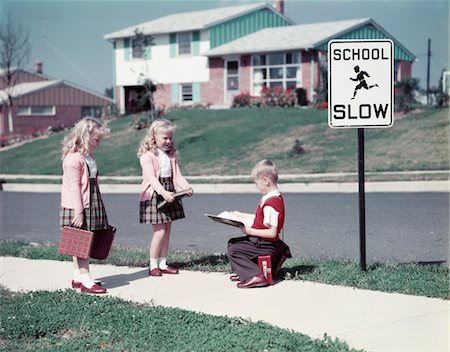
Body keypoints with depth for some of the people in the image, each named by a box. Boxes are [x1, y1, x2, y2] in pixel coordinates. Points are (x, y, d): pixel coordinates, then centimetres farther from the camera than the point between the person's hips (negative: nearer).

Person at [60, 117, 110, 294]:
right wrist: (78, 212, -21)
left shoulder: (88, 156, 14)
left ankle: (77, 277, 21)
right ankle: (86, 281, -4)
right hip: (77, 208, -9)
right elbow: (74, 186, -19)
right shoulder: (73, 158, -17)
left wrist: (97, 207, 20)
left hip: (91, 205, 9)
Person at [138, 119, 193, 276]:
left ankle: (163, 264, 18)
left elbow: (177, 175, 7)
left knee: (167, 230, 9)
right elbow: (151, 177, -21)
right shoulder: (147, 155, -11)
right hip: (154, 195, -7)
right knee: (160, 231, -9)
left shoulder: (171, 155, 12)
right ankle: (153, 266, 2)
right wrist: (163, 192, -35)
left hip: (169, 194, 7)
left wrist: (186, 187, -12)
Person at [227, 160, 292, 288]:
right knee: (232, 242, 19)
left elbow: (272, 233, -28)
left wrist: (250, 231, -22)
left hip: (266, 245, -11)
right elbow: (261, 219, 18)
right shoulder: (275, 197, 7)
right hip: (262, 242, 11)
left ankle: (254, 276, -18)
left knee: (232, 251, -12)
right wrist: (240, 215, 22)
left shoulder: (271, 203, -26)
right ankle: (245, 272, 21)